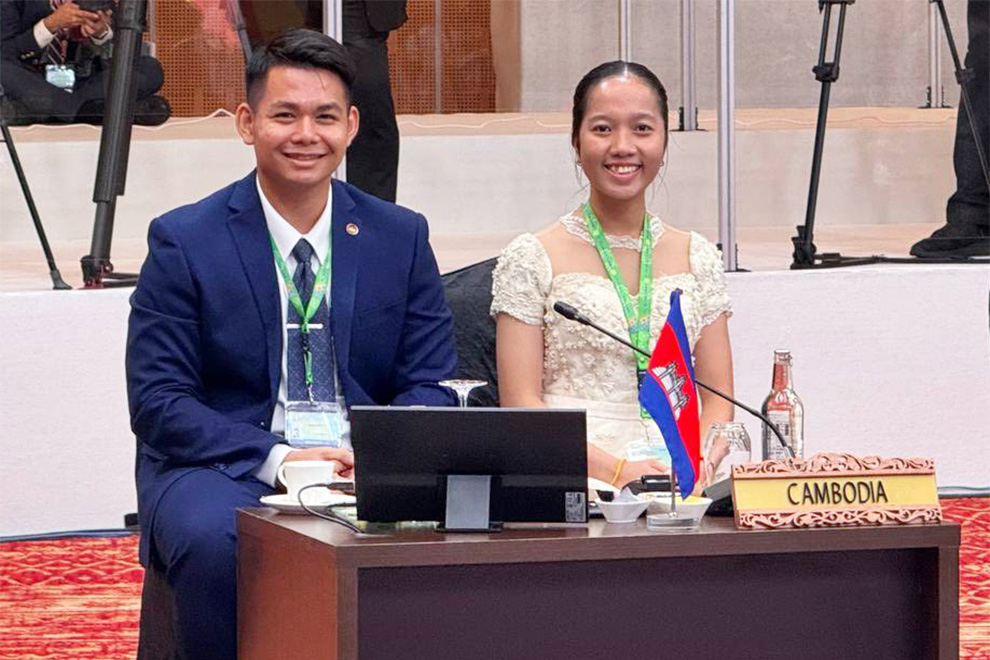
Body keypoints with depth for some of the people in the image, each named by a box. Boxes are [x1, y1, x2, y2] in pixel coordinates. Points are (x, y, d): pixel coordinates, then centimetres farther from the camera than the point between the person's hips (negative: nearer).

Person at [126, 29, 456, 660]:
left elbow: (432, 383, 8)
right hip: (221, 471, -2)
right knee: (215, 541, -36)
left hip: (364, 468, 2)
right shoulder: (183, 241, 0)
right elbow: (158, 402, -5)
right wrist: (274, 459, -19)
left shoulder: (401, 236, 9)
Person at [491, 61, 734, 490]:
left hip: (680, 483, 3)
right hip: (574, 485, -3)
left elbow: (719, 400, 14)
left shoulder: (695, 258, 16)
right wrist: (614, 469, -17)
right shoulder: (531, 259, 5)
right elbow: (521, 405, -2)